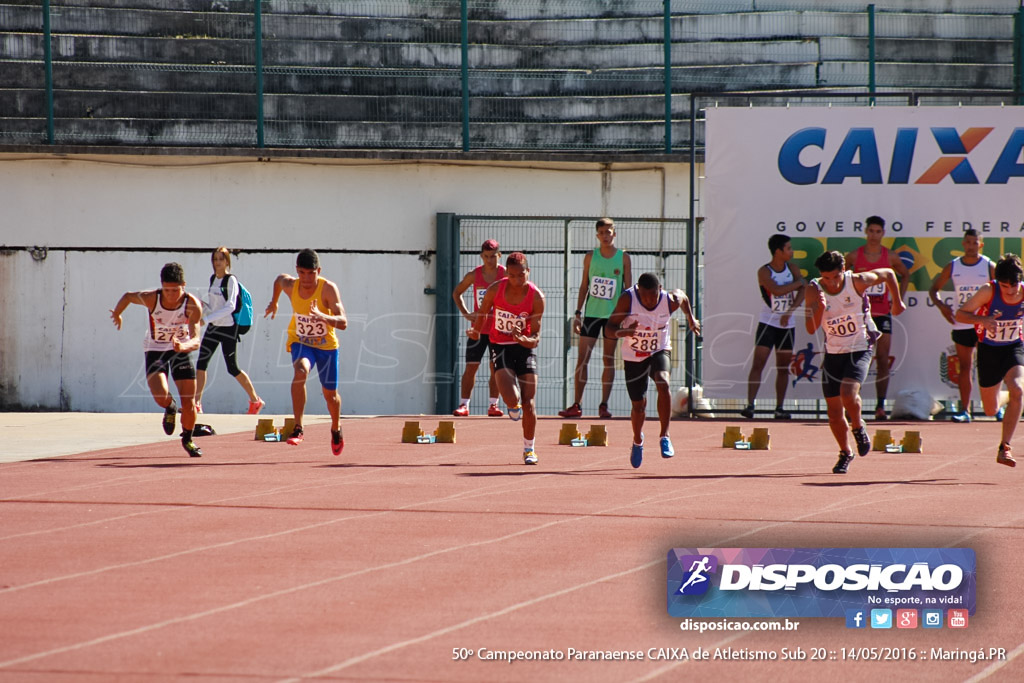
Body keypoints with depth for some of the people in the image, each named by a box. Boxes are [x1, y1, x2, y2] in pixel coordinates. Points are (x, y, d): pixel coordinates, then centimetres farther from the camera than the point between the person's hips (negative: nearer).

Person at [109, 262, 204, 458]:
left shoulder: (192, 305, -27)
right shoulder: (151, 299, -26)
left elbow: (196, 340, -32)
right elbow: (128, 296, -3)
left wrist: (183, 346, -54)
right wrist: (116, 314, 14)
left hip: (180, 350, 1)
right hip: (155, 350, 0)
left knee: (188, 401, -4)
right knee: (161, 395, -24)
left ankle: (187, 439, 26)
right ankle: (170, 409, 16)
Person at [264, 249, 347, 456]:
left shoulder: (328, 289, -24)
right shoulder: (290, 285, -14)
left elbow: (343, 323, -32)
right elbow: (279, 278, 14)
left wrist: (321, 316, -49)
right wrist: (274, 302, 27)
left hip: (326, 345, -1)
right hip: (301, 342, 1)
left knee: (330, 394, 11)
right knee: (301, 371, -32)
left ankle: (336, 429, 44)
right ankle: (298, 428, -33)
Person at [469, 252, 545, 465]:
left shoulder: (536, 297, -15)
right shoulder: (496, 290, -13)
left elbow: (535, 339, -14)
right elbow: (482, 313, 9)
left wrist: (522, 339, -32)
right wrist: (476, 331, -4)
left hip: (524, 347, 0)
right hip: (500, 347, 0)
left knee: (528, 403, -4)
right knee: (512, 399, -19)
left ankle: (529, 449, 17)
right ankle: (513, 407, 21)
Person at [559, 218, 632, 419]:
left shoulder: (623, 258, 0)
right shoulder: (590, 257, 5)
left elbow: (628, 289, 1)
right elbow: (584, 286, 9)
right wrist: (578, 313, 4)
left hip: (613, 315, -1)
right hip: (591, 312, 1)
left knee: (608, 359, 3)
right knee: (582, 357, -4)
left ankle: (604, 406, 9)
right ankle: (577, 405, -1)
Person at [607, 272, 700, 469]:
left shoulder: (670, 301, -18)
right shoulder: (627, 300, -23)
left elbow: (683, 297, 7)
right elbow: (609, 329, -20)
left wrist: (691, 318, 18)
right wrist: (624, 332, -40)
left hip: (659, 351, 0)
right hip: (634, 357, 0)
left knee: (663, 384, -32)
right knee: (638, 404, 9)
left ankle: (664, 435, -22)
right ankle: (637, 441, 40)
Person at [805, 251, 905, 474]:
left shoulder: (858, 282, -16)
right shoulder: (813, 290, -13)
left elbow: (889, 274, 3)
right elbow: (811, 329, -19)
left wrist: (897, 302, 14)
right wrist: (820, 309, -37)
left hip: (860, 349, -3)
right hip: (833, 353, 3)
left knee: (848, 393, -26)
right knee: (834, 412, 3)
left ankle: (858, 428, 6)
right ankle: (845, 453, 27)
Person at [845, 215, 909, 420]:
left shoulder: (890, 257, 3)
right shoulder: (854, 256, -1)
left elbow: (905, 275, 20)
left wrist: (898, 298, 10)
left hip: (883, 314, 1)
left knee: (883, 361, -3)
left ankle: (880, 406, 0)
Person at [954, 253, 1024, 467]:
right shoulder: (988, 291, -22)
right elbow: (960, 314, -14)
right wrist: (983, 320, -32)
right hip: (988, 350, 0)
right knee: (991, 410, 9)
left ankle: (1004, 448, -21)